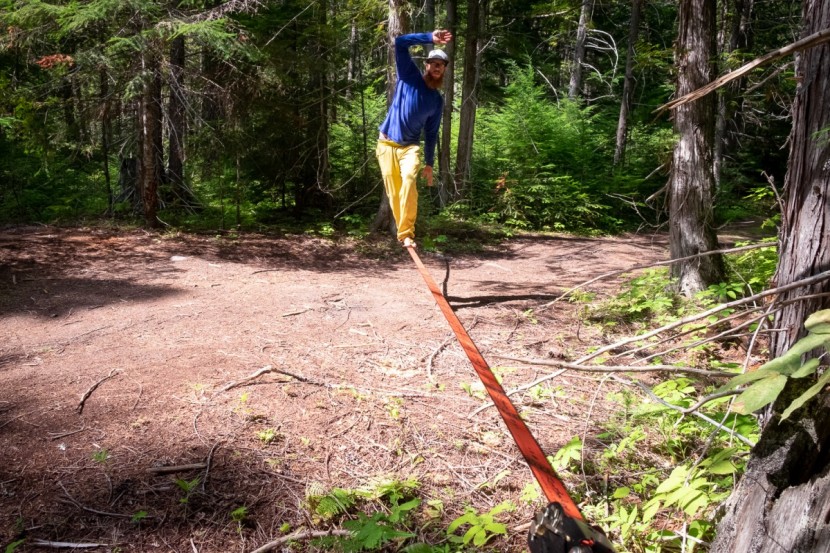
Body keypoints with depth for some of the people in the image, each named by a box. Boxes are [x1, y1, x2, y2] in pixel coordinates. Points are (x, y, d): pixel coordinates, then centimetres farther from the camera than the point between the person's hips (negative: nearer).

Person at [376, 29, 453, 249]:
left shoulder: (438, 101, 7)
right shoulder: (409, 76, -1)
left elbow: (431, 133, 12)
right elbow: (400, 43, -11)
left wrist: (429, 163, 9)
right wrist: (430, 38, -16)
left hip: (410, 146, 1)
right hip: (387, 144, -1)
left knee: (409, 179, -26)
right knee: (393, 190, -2)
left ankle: (406, 233, -28)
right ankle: (403, 230, 15)